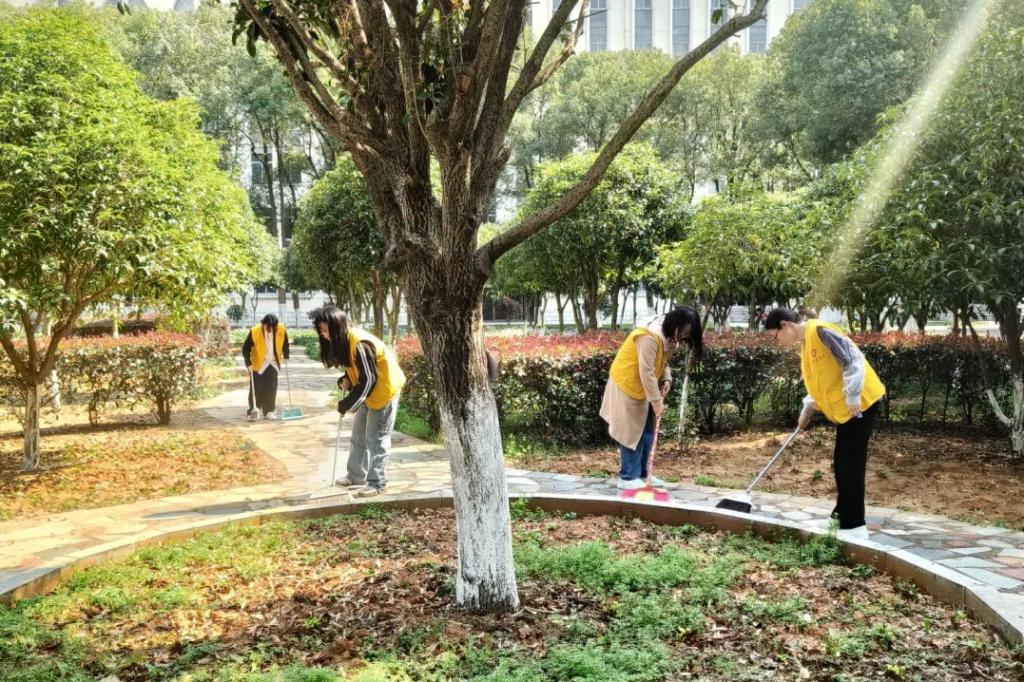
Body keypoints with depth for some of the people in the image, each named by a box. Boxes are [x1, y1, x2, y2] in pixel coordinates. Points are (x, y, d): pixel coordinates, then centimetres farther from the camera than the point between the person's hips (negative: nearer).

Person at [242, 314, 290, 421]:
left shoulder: (281, 329, -14)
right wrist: (248, 363, -18)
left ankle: (269, 411, 11)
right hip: (258, 364, -3)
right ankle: (254, 411, 0)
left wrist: (286, 356, 3)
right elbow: (245, 348, -12)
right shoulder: (254, 332, -22)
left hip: (273, 363, 3)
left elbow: (285, 343, 6)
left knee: (271, 388, 4)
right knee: (257, 388, -5)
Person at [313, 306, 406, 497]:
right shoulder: (343, 341, 0)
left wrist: (348, 404, -21)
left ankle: (377, 482, 4)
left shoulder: (359, 343, -30)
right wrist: (345, 380, -7)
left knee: (376, 438, -5)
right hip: (369, 391, 10)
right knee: (358, 435, 15)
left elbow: (367, 380, -27)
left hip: (384, 389, -10)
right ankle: (356, 476, 26)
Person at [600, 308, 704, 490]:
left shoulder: (669, 337, 2)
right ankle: (628, 477, 3)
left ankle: (641, 474, 20)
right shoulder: (649, 337, -29)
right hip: (626, 386, -9)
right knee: (631, 432, -4)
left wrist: (667, 380, -6)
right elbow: (646, 372, -29)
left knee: (647, 432, 11)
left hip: (641, 388, 9)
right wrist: (656, 401, -25)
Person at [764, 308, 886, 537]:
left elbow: (853, 360, -21)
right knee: (841, 462, 14)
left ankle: (854, 525, -2)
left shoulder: (819, 331, -16)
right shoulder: (805, 342, 14)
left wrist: (852, 397, -22)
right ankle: (843, 516, 24)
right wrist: (808, 407, 14)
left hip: (859, 402, -10)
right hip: (843, 408, 10)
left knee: (851, 462, -7)